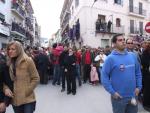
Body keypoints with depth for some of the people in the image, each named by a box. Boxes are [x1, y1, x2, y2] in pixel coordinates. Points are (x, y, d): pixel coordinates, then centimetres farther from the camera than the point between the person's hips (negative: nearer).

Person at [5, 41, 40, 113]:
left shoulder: (28, 61, -8)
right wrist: (6, 88, -6)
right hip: (15, 99, 5)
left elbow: (36, 78, -7)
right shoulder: (9, 63, 8)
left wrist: (26, 91, -10)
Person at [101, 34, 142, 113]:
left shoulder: (132, 56, 2)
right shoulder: (111, 58, -15)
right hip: (119, 97, -5)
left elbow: (138, 72, 11)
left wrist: (139, 86, 4)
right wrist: (112, 92, -17)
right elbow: (104, 76, -16)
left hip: (133, 96, 5)